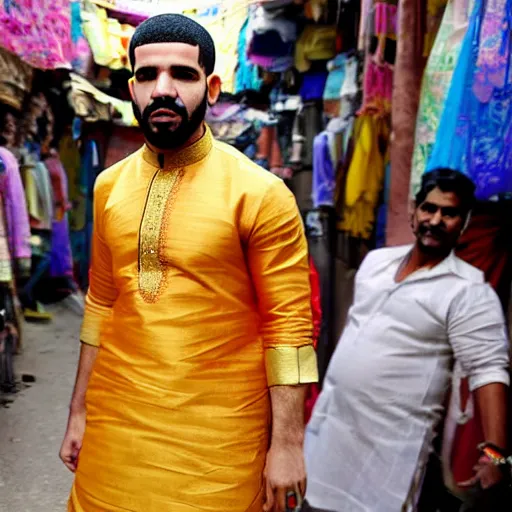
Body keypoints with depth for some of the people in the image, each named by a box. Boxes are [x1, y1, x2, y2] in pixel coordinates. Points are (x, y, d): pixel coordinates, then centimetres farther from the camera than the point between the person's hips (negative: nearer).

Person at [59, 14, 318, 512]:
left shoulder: (260, 194, -12)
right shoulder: (109, 186, 4)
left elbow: (289, 325, -10)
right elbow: (101, 304, 11)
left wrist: (287, 442, -11)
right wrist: (78, 414, 12)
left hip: (219, 433, -4)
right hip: (115, 423, 5)